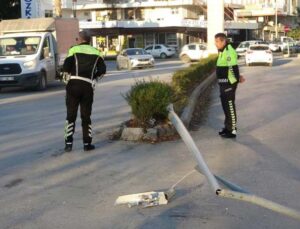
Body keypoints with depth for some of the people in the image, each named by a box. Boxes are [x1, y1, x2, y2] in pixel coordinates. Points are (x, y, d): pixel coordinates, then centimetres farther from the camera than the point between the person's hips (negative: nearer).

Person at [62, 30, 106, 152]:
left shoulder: (74, 49, 1)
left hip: (73, 85, -2)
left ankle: (68, 143, 1)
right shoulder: (96, 52, 10)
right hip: (88, 86, 2)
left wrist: (71, 71, 14)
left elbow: (65, 67, -7)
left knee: (71, 116, 6)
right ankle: (87, 143, 10)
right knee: (86, 116, 11)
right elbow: (102, 69, 1)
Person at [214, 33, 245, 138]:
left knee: (230, 106, -4)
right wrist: (238, 77, 12)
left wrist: (237, 79, -15)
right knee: (225, 106, 18)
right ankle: (228, 127, 30)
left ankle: (232, 131, 1)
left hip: (229, 84, -10)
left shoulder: (229, 52, -19)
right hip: (223, 83, 10)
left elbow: (233, 67, -23)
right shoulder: (222, 51, 14)